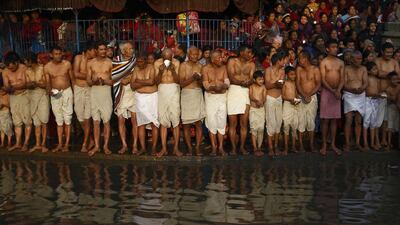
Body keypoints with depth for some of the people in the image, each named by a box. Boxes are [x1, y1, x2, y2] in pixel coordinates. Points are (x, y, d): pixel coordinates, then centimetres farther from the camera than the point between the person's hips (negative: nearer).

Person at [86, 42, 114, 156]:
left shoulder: (110, 63, 0)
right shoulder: (91, 63, 6)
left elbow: (114, 81, 0)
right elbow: (88, 81, 8)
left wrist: (105, 81, -18)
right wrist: (94, 81, -14)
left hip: (106, 91, -2)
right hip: (94, 91, 2)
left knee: (106, 120, 1)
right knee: (96, 121, 6)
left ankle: (106, 146, 11)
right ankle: (96, 146, 13)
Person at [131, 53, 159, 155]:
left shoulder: (151, 67, -2)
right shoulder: (136, 69, 6)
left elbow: (151, 81, -18)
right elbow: (132, 85, -2)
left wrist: (139, 81, -6)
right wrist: (146, 82, -10)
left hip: (152, 96, -3)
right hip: (140, 97, 3)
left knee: (154, 123, -4)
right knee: (141, 123, 2)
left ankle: (154, 148, 1)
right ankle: (142, 147, 9)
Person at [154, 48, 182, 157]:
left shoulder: (176, 63, -3)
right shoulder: (157, 63, 0)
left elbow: (177, 80, -6)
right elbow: (157, 81, -1)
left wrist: (173, 70, -21)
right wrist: (160, 71, -18)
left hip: (174, 90, -1)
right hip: (162, 90, 1)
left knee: (175, 119, -3)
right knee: (163, 120, 2)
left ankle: (176, 148, 4)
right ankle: (163, 148, 7)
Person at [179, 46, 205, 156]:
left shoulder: (200, 66, 8)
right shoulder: (183, 66, 0)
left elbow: (201, 84, 5)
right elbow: (181, 83, -6)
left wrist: (199, 79, -15)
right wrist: (192, 78, -19)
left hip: (198, 94, 2)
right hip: (186, 94, -2)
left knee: (198, 123, -2)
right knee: (186, 124, 0)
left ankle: (197, 147, 4)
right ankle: (189, 148, 8)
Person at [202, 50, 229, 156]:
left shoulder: (223, 67, 0)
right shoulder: (205, 69, -6)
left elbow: (227, 83, -7)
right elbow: (206, 85, -11)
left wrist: (223, 85, -29)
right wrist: (213, 87, -30)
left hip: (222, 96, 2)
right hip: (210, 97, -2)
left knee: (222, 121, 4)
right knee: (212, 122, 1)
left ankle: (221, 147, 12)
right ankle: (213, 147, 12)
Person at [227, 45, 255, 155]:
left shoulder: (251, 64, 13)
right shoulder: (232, 61, 4)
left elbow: (251, 79, 2)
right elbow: (231, 78, -6)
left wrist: (248, 82, -22)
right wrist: (242, 82, -21)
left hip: (245, 92, 3)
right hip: (234, 91, -3)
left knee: (244, 123, 2)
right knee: (233, 123, -2)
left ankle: (242, 147, 11)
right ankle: (233, 147, 5)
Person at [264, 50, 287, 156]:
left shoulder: (282, 71, 7)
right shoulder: (268, 70, -9)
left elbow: (282, 85, 1)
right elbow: (267, 85, -13)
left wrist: (280, 84, -21)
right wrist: (276, 83, -29)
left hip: (279, 98, 5)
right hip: (270, 98, -5)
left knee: (278, 122, 5)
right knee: (271, 123, -6)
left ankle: (276, 145, 15)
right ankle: (270, 147, 1)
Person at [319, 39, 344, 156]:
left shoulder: (341, 63, 8)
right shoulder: (323, 62, -4)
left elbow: (342, 79, 4)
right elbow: (323, 80, -9)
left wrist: (338, 90, -14)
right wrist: (333, 91, -18)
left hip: (337, 92, 3)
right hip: (326, 91, -3)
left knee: (334, 119, 7)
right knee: (325, 119, -1)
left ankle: (333, 144, 13)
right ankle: (324, 144, 6)